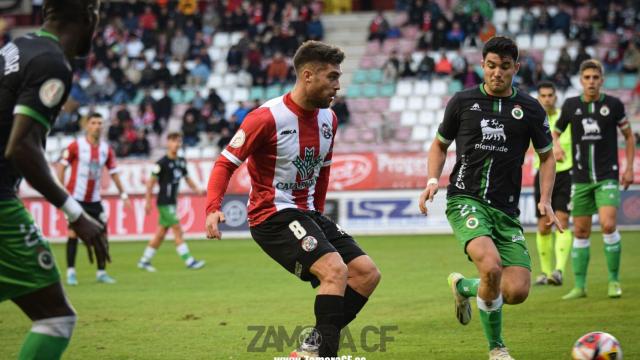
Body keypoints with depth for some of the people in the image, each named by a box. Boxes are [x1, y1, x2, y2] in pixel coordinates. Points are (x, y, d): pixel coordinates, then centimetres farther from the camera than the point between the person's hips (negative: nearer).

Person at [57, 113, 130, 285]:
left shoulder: (106, 149, 4)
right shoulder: (76, 146, -7)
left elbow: (113, 172, 11)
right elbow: (61, 165, -5)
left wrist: (123, 194, 7)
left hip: (94, 200, 4)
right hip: (76, 198, -4)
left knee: (102, 235, 0)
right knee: (73, 234, -8)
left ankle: (101, 272, 9)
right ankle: (71, 272, -1)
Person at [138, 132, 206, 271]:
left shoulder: (181, 162, 9)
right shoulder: (162, 163, -13)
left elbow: (187, 178, 21)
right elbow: (151, 182, -10)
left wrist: (197, 189, 5)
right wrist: (148, 202, -12)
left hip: (172, 202, 8)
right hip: (164, 203, -8)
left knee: (161, 234, 11)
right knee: (178, 230, -10)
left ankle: (144, 261, 21)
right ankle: (189, 261, -9)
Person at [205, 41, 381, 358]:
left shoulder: (328, 118, 6)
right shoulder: (267, 118, -16)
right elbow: (226, 163, -11)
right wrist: (213, 208, -24)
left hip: (307, 214, 9)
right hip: (273, 215, -8)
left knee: (367, 273, -1)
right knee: (335, 270, -26)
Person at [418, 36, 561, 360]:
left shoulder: (530, 109, 6)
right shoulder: (462, 102, 3)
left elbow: (546, 156, 17)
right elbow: (440, 144, 16)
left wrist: (545, 200, 3)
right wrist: (433, 180, -2)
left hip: (506, 209, 3)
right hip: (465, 200, -3)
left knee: (517, 291, -9)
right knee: (491, 266, -30)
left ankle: (463, 287, 26)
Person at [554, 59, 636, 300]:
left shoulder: (613, 104, -2)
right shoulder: (571, 105, 2)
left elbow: (629, 136, 9)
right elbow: (555, 132, 14)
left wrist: (629, 168, 2)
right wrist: (555, 145, -9)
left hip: (607, 176, -2)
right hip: (581, 178, 2)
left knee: (608, 225, -17)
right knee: (580, 232, 3)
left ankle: (614, 281, -3)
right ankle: (580, 286, 11)